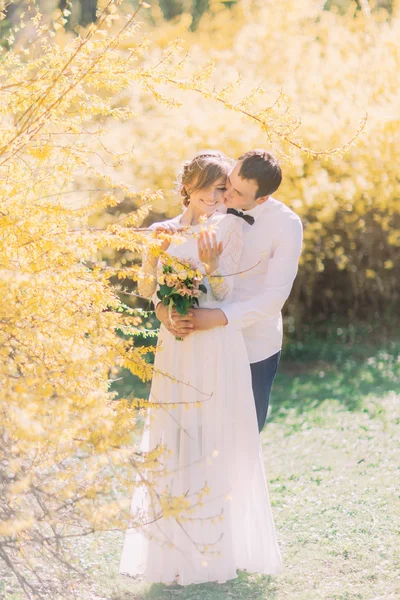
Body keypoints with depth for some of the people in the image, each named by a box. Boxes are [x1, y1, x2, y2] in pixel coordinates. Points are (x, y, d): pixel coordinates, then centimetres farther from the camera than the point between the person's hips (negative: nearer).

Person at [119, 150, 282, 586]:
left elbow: (223, 293, -6)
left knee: (215, 441, 0)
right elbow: (147, 290, 7)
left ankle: (218, 547, 12)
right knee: (174, 441, 6)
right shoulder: (165, 231, 9)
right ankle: (175, 546, 17)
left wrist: (210, 263, -23)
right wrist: (153, 251, -8)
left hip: (216, 343, -3)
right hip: (175, 344, 3)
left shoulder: (228, 227, -1)